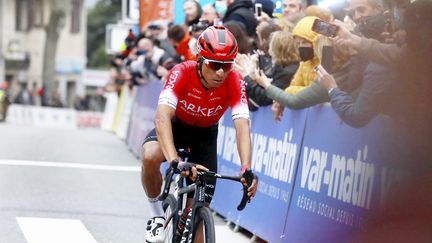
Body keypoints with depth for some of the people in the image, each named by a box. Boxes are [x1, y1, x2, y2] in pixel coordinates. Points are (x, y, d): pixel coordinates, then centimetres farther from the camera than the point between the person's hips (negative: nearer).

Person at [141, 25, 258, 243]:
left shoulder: (234, 83, -28)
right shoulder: (182, 73, -33)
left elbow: (242, 125, -35)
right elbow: (162, 117, -45)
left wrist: (247, 169, -51)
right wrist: (174, 161, -60)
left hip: (205, 135, 2)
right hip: (175, 126, -2)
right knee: (150, 157, -36)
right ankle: (157, 215, -10)